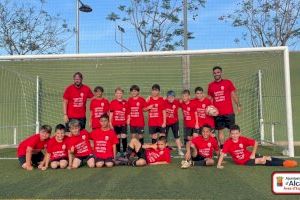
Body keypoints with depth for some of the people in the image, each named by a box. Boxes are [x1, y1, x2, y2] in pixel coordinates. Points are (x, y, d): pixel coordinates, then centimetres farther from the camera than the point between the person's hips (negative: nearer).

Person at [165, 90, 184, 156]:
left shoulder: (177, 102, -12)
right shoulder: (164, 102, -15)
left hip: (174, 122, 1)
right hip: (166, 122, 0)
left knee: (177, 136, 8)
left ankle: (179, 150, 17)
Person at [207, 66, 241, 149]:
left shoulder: (228, 82, 3)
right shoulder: (210, 85, 9)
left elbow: (233, 94, 3)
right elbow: (210, 98, 15)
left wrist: (238, 105, -7)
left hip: (229, 112, -2)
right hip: (217, 113, 2)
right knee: (220, 130, 6)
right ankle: (222, 148, 14)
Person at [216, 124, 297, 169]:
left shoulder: (243, 139, -13)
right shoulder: (228, 143, -22)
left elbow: (255, 143, -3)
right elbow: (222, 154, -28)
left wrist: (253, 154, -5)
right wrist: (219, 165, -36)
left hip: (249, 156, 4)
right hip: (243, 162, -4)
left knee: (267, 158, -11)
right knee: (262, 161, -18)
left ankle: (284, 162, -4)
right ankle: (283, 164, -13)